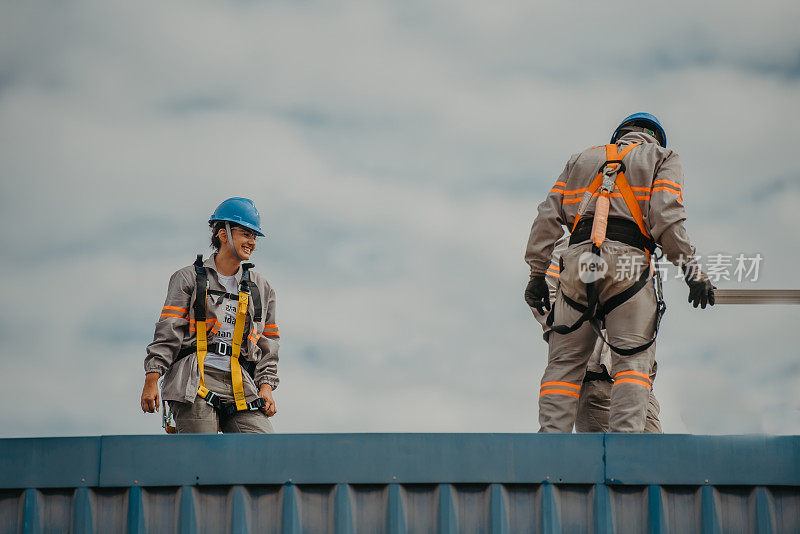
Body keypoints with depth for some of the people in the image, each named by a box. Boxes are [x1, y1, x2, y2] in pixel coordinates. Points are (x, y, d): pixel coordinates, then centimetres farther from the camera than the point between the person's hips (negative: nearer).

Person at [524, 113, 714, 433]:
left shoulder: (580, 160, 30)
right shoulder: (663, 159, 20)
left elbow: (548, 217, 18)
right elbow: (666, 217, 1)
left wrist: (537, 274, 17)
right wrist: (692, 272, -1)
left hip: (577, 262, 3)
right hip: (629, 263, -3)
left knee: (564, 363, 8)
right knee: (633, 362, -2)